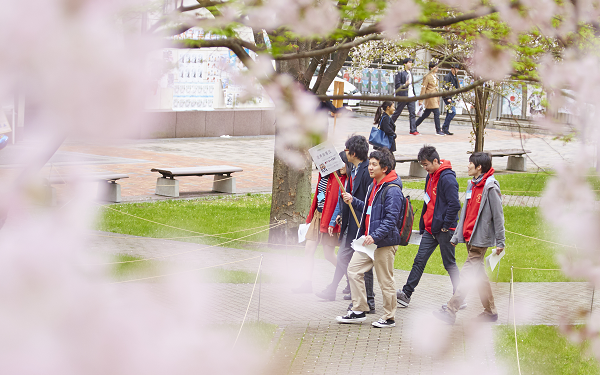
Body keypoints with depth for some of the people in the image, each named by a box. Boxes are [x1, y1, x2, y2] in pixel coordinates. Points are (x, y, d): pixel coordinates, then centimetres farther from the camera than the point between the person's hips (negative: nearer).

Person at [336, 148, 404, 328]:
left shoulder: (392, 190, -17)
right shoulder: (374, 186, 14)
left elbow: (391, 219, -22)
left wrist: (375, 236, -28)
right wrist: (353, 201, 14)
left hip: (384, 242, -10)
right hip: (367, 240, 10)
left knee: (385, 280, -1)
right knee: (353, 269, 7)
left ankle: (389, 318, 12)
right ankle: (358, 311, 15)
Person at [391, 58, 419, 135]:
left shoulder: (410, 73, 17)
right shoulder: (400, 73, -6)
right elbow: (397, 85, -10)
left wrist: (414, 94, 19)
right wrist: (404, 85, -24)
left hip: (411, 97, 6)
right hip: (403, 96, -6)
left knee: (412, 113, -2)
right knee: (397, 112, 3)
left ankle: (413, 130, -3)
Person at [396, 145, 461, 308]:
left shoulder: (447, 178, -17)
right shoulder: (431, 176, 12)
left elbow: (454, 205, -22)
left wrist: (446, 225, -16)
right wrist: (422, 227, 19)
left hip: (445, 229, -8)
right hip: (430, 228, 8)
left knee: (449, 263, 1)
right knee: (419, 260, 6)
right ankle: (406, 294, 7)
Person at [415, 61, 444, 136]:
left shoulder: (435, 76, 16)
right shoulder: (427, 77, -11)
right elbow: (423, 88, -11)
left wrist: (438, 99, 20)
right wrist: (420, 100, -13)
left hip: (435, 98, 9)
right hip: (430, 97, -9)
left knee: (426, 114, 13)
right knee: (436, 113, -11)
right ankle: (438, 130, -6)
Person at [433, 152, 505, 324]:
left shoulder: (491, 188, -13)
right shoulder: (472, 185, 13)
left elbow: (498, 216, -12)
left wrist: (500, 242, -12)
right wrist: (456, 236, 18)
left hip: (480, 239, -9)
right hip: (469, 238, 9)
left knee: (467, 275, -10)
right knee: (479, 275, 13)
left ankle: (450, 311, -12)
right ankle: (490, 311, 22)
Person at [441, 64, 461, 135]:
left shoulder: (456, 77, 19)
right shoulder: (447, 76, -9)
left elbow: (457, 88, 27)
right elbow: (446, 88, -15)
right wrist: (448, 98, -21)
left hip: (453, 98, 9)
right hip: (448, 97, -9)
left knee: (449, 113, 8)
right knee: (453, 112, -17)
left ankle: (445, 129, 11)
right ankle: (444, 128, -12)